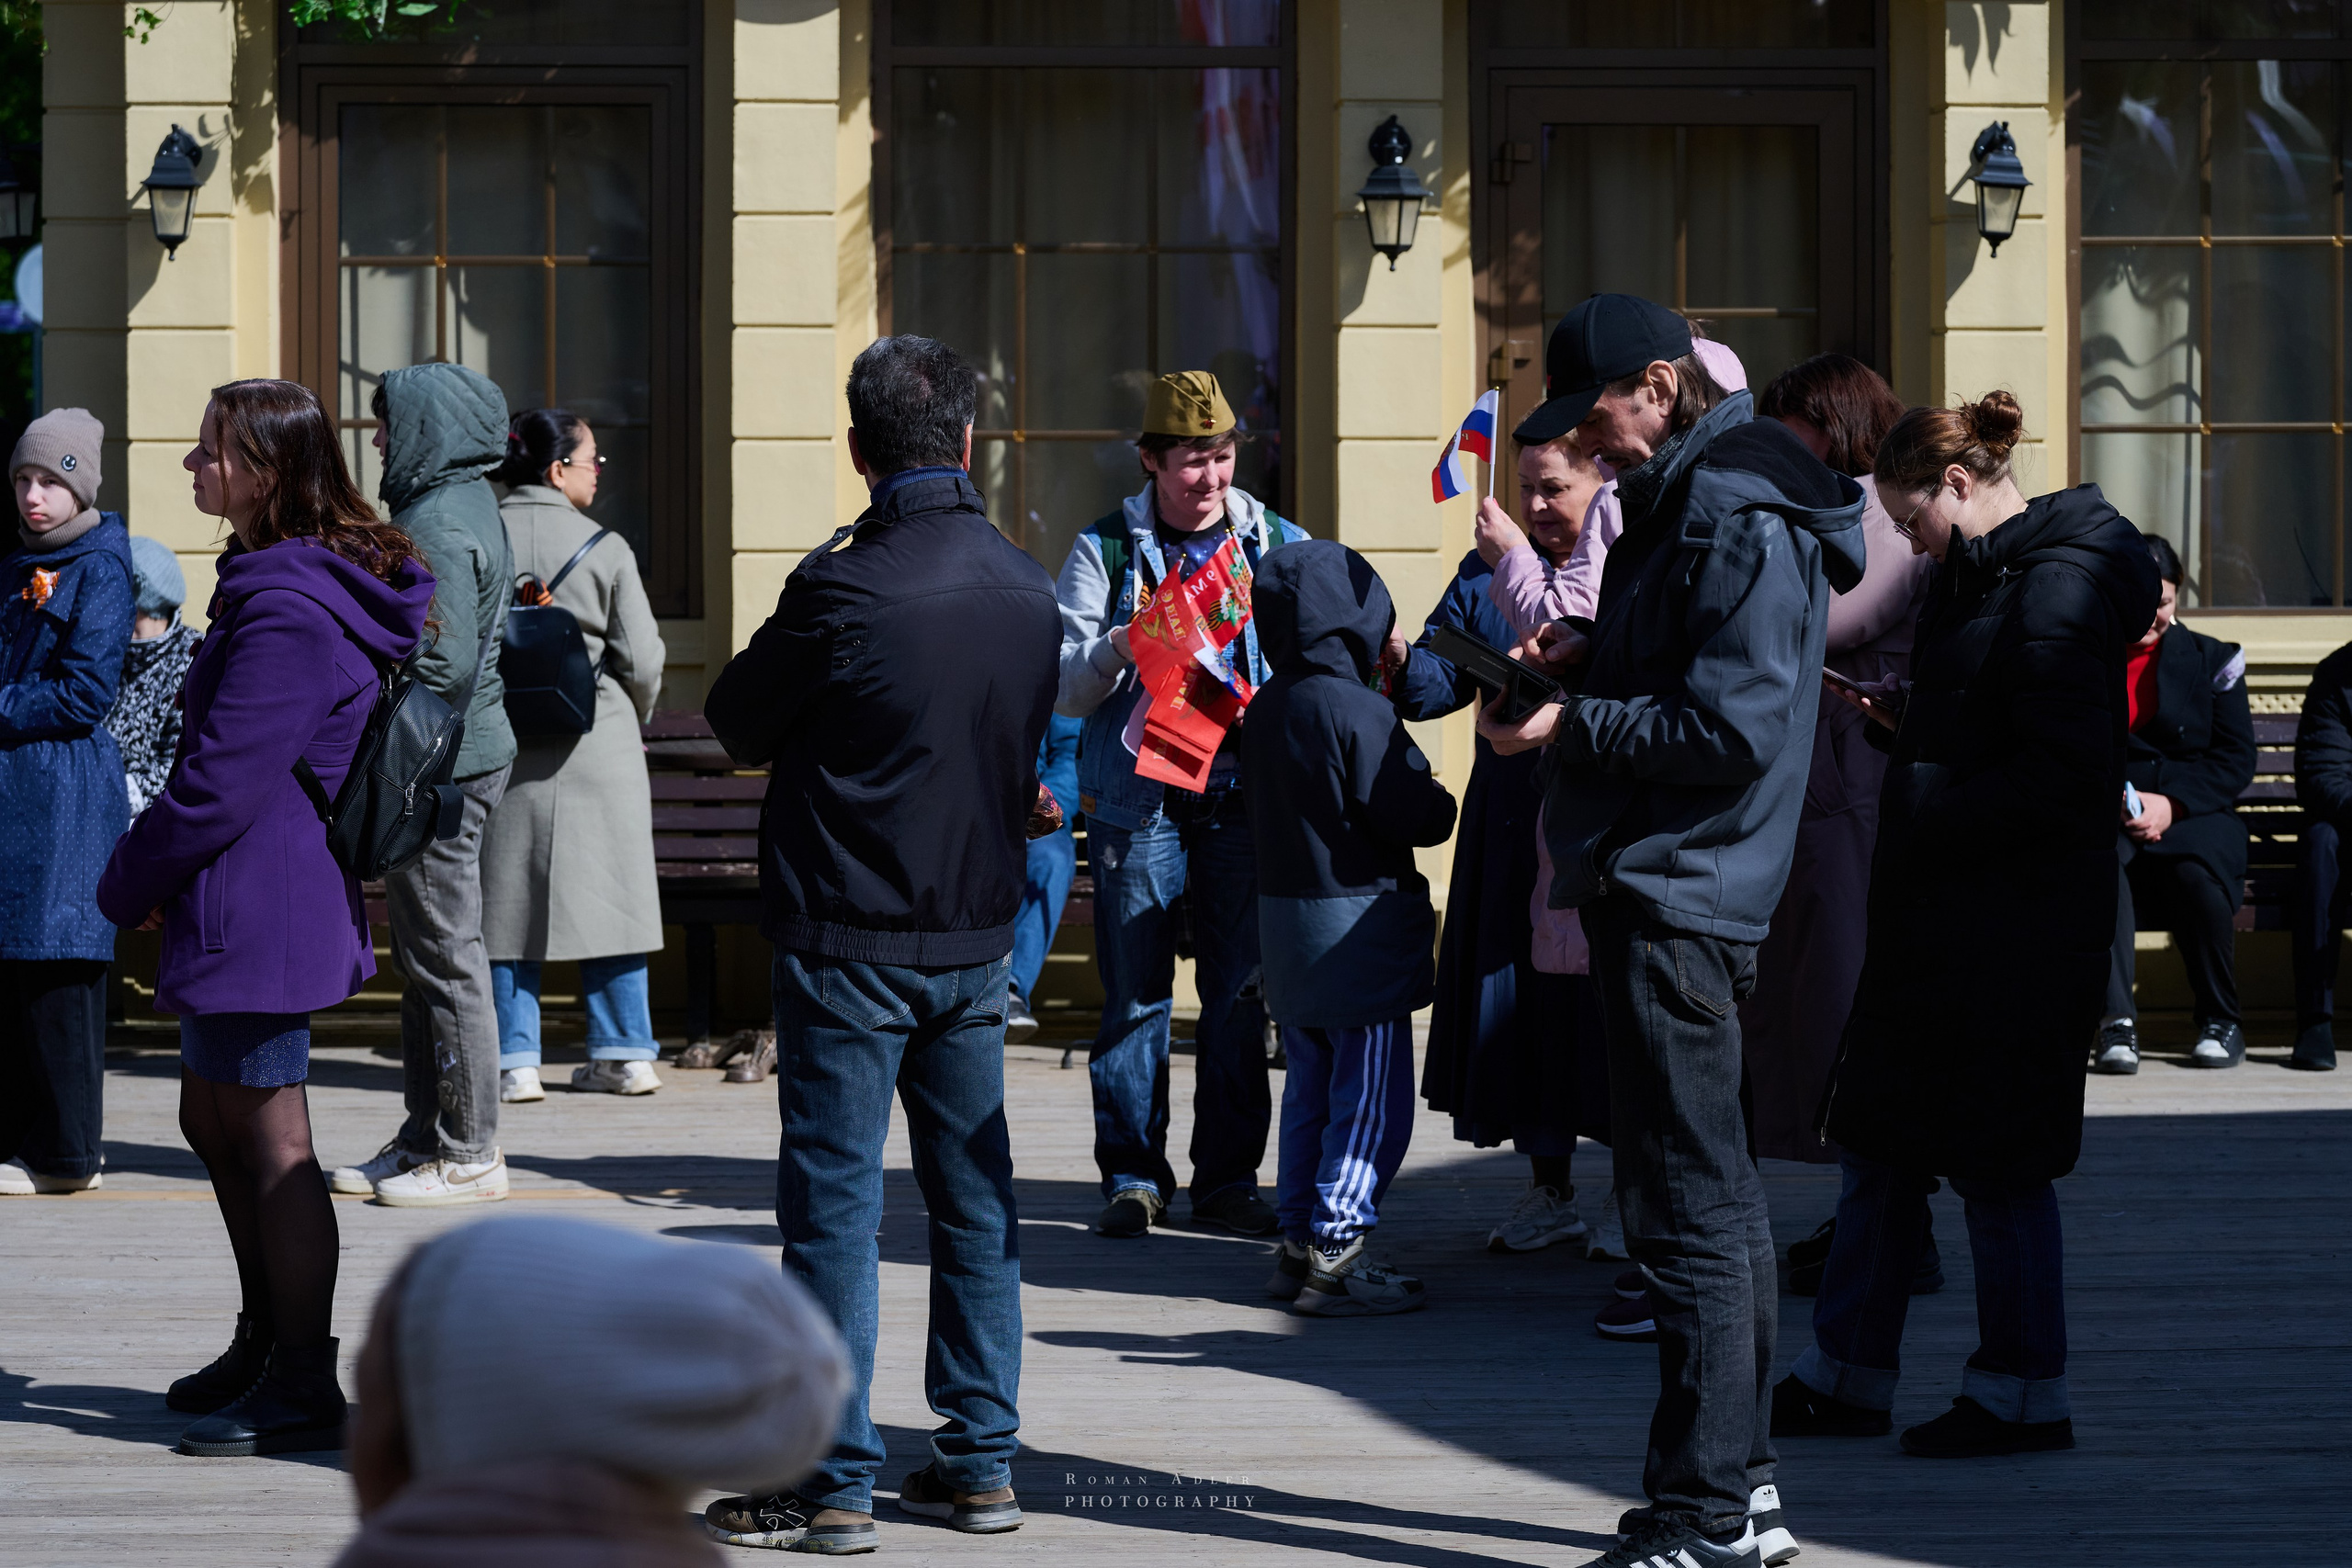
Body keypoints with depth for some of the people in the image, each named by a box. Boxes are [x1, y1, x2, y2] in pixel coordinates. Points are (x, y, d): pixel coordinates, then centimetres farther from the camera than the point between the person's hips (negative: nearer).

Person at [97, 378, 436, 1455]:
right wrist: (153, 881, 16)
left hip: (257, 910, -11)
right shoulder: (278, 584, 13)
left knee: (269, 1143, -4)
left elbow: (219, 786, -22)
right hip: (255, 908, 11)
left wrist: (126, 887, -8)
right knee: (213, 1121, 20)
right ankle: (266, 1346, 33)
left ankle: (302, 1390, 3)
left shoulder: (290, 614, -21)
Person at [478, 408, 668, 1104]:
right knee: (605, 892, 9)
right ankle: (623, 1052, 13)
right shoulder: (604, 549, -5)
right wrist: (629, 719, 16)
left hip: (499, 751, 1)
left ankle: (514, 1060, 4)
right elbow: (643, 661, -4)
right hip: (597, 752, -1)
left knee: (507, 900, 6)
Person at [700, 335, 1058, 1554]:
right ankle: (981, 1461, 16)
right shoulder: (1029, 588, 2)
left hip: (849, 938, -6)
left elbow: (737, 722, -2)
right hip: (977, 935, 6)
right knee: (974, 1197, 12)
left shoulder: (846, 586, -17)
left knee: (833, 1202, -1)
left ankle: (831, 1482, -1)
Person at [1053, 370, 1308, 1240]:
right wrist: (1122, 644, -18)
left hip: (1244, 799, 2)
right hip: (1138, 800, -2)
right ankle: (1134, 1176, 9)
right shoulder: (1105, 549, 5)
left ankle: (1228, 1177, 12)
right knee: (1135, 996, 0)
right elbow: (1063, 688, 1)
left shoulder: (1281, 545, 10)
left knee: (1239, 996, 3)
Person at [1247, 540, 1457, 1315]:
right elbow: (1415, 818, -19)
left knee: (1312, 1092, 17)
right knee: (1370, 1103, -3)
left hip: (1284, 920, 8)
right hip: (1358, 926, -8)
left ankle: (1300, 1243, 20)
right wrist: (1443, 802, 5)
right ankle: (1335, 1258, -4)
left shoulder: (1266, 708, 7)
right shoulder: (1358, 711, -18)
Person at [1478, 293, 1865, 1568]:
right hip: (1653, 887, 11)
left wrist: (1573, 726, -15)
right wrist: (1589, 652, 9)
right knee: (1711, 1200, 15)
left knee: (1688, 1209, -9)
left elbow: (1733, 728, -21)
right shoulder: (1679, 498, 17)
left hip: (1678, 897, -11)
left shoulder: (1739, 519, -16)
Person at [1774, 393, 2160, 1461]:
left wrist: (1929, 823, -19)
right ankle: (1846, 1378, 20)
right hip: (1939, 920, 10)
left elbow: (2064, 773, -23)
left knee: (1994, 1159, -1)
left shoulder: (2057, 588, -17)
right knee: (1880, 1142, 12)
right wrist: (1905, 722, 6)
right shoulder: (1980, 574, 14)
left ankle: (2024, 1395, 11)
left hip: (2013, 928, -10)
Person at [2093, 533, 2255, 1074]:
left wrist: (2171, 803, -14)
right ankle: (2116, 1020, -36)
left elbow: (2236, 760, 3)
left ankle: (2221, 1020, -14)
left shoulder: (2211, 660, 10)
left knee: (2195, 870, -35)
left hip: (2194, 818, 0)